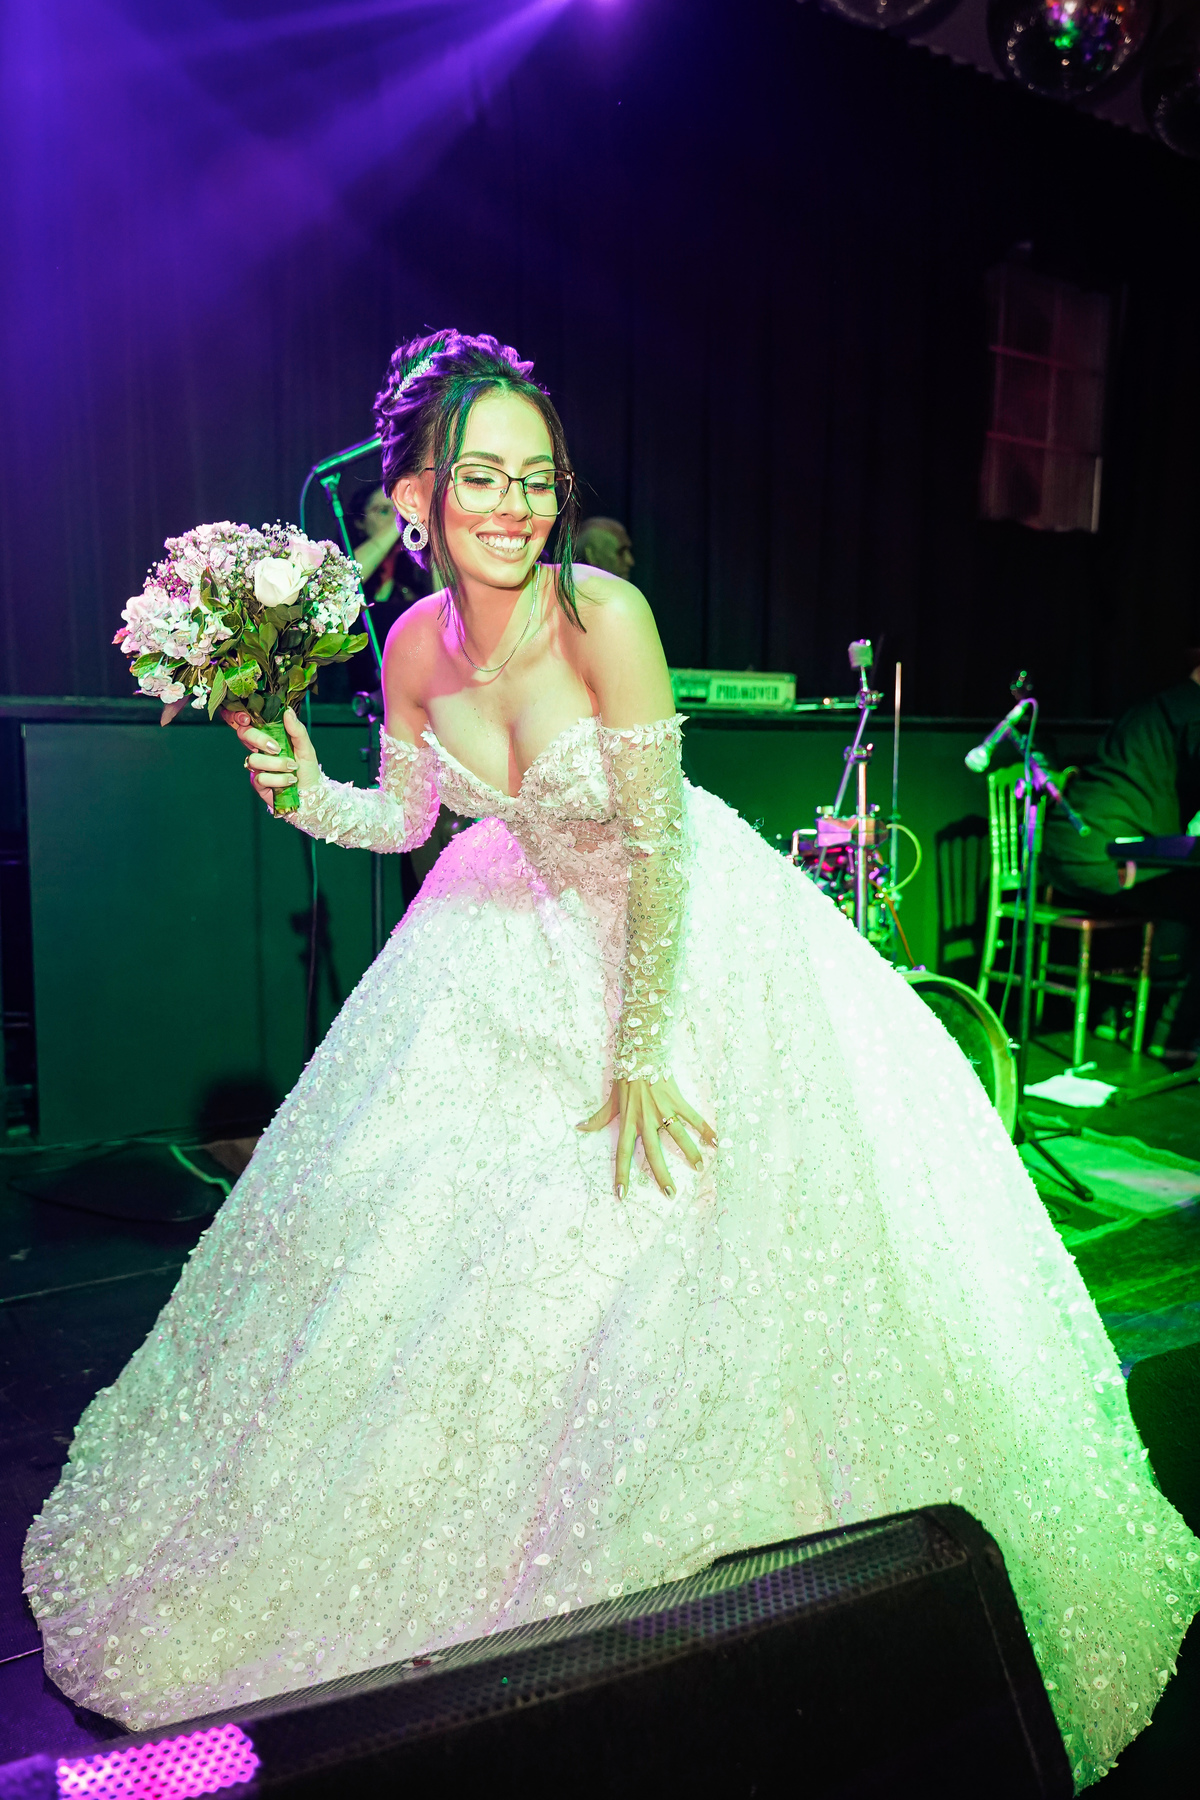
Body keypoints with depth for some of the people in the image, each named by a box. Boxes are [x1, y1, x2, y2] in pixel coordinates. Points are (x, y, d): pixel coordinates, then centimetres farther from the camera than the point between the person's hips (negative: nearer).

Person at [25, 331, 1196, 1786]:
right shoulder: (417, 647, -11)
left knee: (699, 1229, 0)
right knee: (446, 1213, 12)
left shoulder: (604, 613, -26)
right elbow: (404, 815, 5)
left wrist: (637, 1057, -21)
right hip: (525, 932, 5)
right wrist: (309, 796, -15)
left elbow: (657, 850, -24)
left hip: (689, 938, -4)